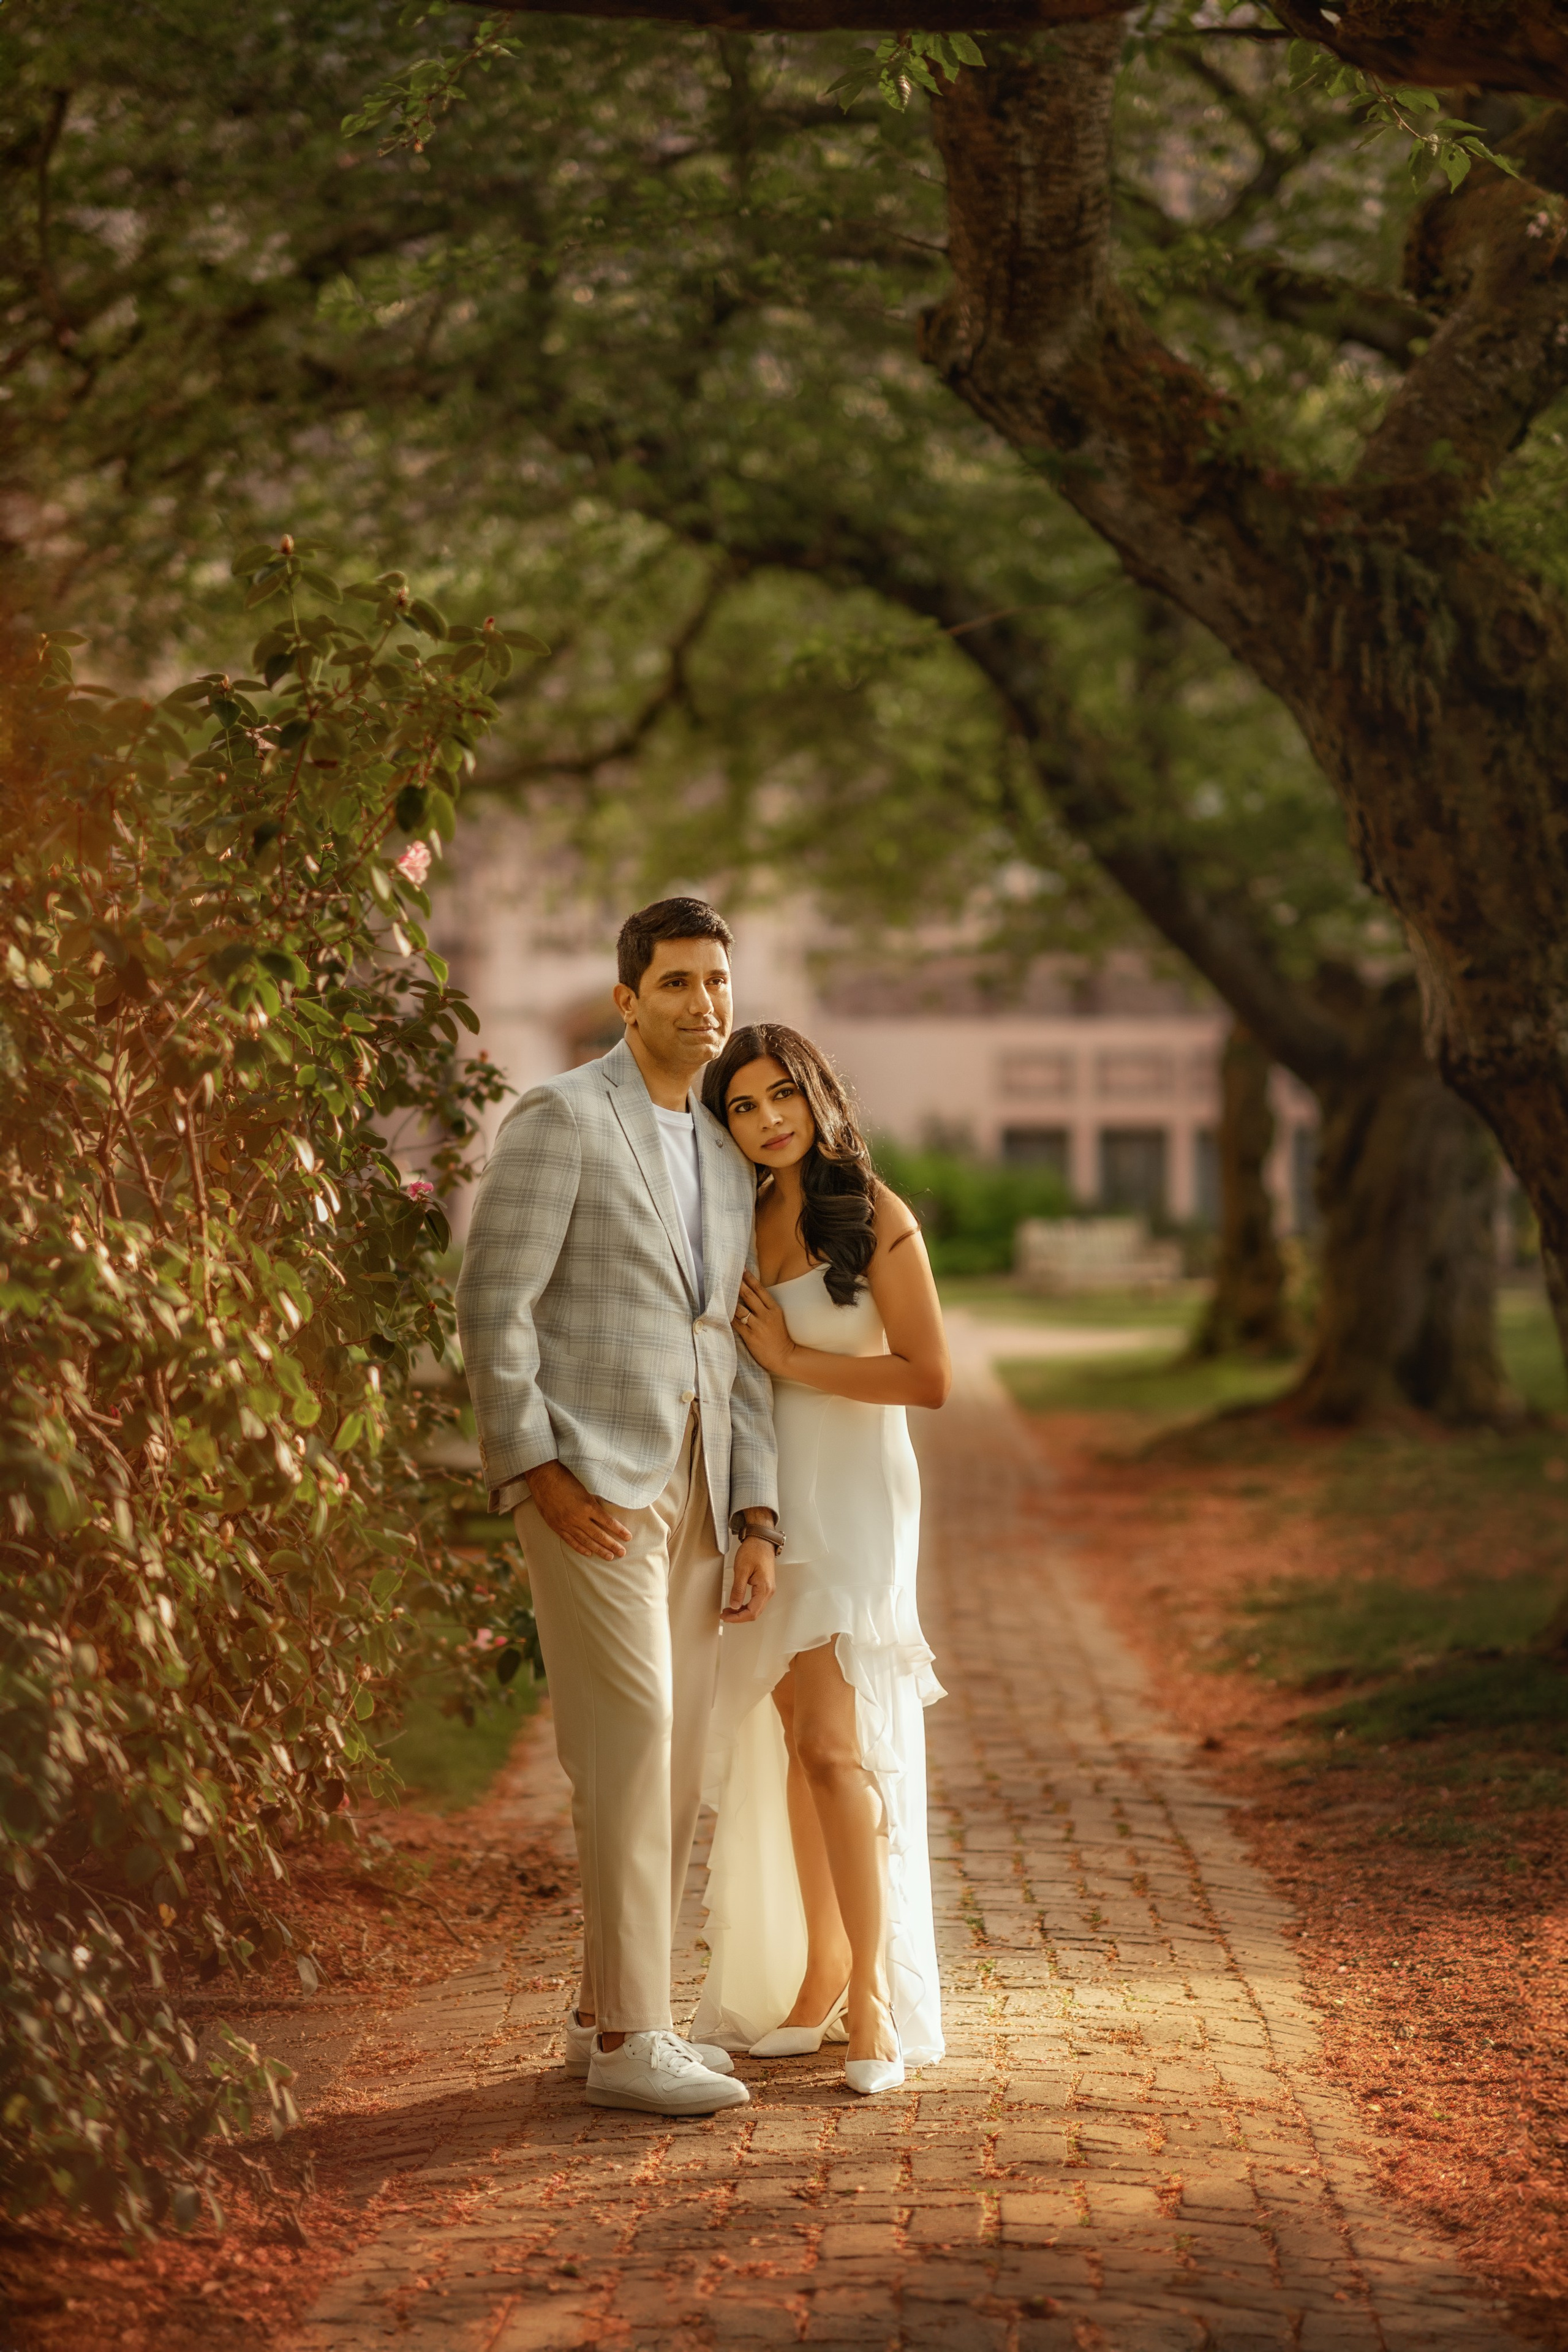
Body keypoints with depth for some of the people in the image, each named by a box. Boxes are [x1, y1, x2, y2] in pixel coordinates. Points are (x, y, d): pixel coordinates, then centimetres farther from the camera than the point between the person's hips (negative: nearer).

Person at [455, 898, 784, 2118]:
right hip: (588, 1477, -8)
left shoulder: (727, 1162, 17)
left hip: (692, 1487, 8)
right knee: (630, 1735, -14)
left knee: (675, 1762, 8)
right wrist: (536, 1470, -18)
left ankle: (614, 2015, 17)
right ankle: (629, 2036, -11)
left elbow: (738, 1354, 16)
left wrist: (758, 1520, 9)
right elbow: (494, 1305, -11)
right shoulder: (560, 1119, -6)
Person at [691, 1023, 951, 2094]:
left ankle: (872, 1997, -10)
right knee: (794, 1743, 8)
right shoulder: (746, 1220, 10)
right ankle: (819, 1971, 17)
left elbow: (930, 1377, -13)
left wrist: (793, 1360, -12)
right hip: (766, 1500, 6)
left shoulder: (875, 1218, -9)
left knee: (836, 1743, -14)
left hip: (853, 1503, -6)